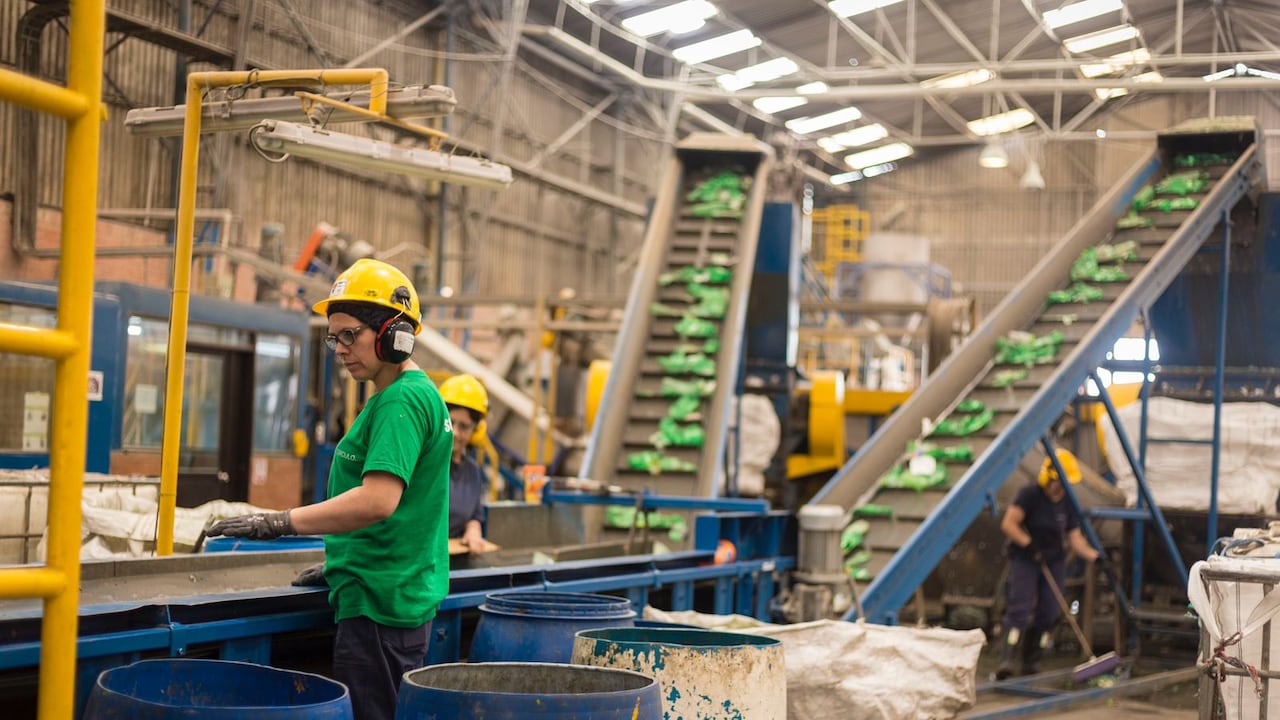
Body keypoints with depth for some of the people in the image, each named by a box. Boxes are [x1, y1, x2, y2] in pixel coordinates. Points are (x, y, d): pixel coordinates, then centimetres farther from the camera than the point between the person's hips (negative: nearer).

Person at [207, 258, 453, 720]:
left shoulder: (402, 400, -16)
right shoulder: (421, 393, 16)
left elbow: (378, 501, -27)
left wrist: (280, 523, -26)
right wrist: (339, 562, 24)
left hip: (378, 604, -10)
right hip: (406, 596, 10)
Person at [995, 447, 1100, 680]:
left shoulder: (1068, 503, 2)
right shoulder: (1029, 494, -14)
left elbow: (1075, 539, 2)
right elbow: (1008, 524, -19)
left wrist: (1094, 556, -14)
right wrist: (1029, 544, -26)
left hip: (1054, 561, 5)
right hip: (1024, 559, -5)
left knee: (1049, 612, 0)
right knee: (1020, 608, -17)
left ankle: (1030, 661, 10)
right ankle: (1006, 660, -23)